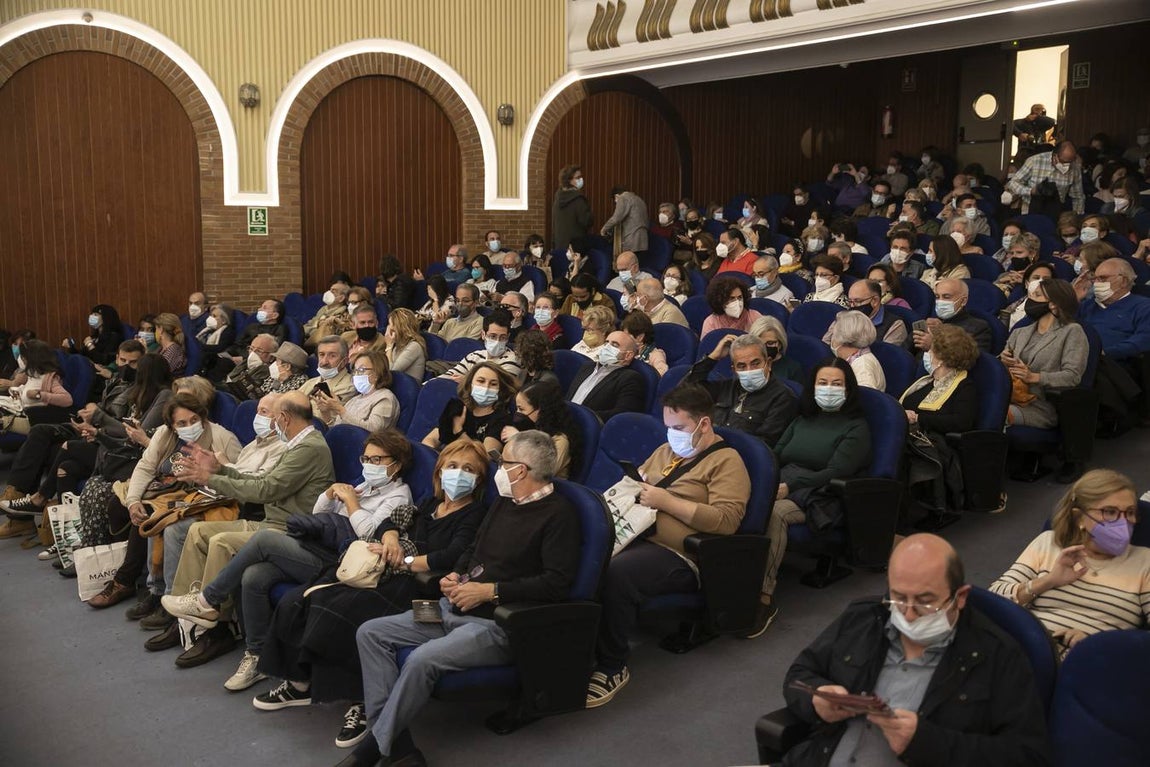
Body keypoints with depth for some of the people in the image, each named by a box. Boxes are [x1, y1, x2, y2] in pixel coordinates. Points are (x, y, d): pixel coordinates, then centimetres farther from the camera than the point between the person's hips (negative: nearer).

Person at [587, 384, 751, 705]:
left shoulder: (726, 461, 1)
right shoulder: (666, 450, 25)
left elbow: (727, 519, -13)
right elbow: (637, 479, 37)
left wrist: (667, 501, -15)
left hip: (678, 557, -7)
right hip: (634, 535, 7)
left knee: (616, 573, -35)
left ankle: (612, 667, -17)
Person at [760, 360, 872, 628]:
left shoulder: (856, 427, 9)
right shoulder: (802, 421, 27)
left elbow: (835, 473, -6)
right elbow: (775, 455, 19)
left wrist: (789, 486, -20)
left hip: (818, 498, -5)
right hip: (782, 488, 5)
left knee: (774, 513, -37)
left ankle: (764, 596, -37)